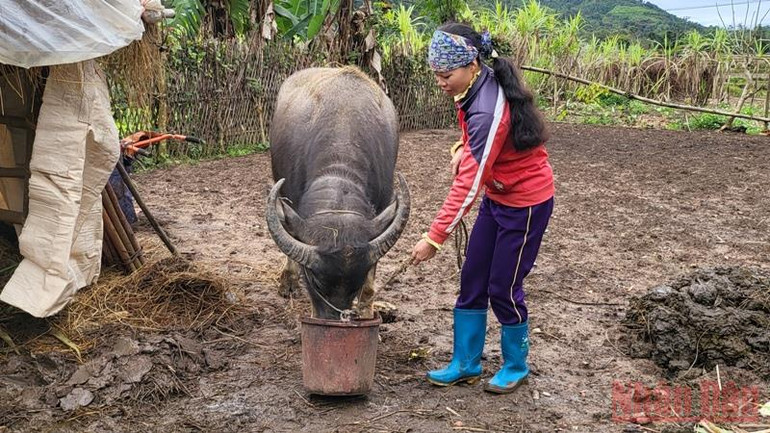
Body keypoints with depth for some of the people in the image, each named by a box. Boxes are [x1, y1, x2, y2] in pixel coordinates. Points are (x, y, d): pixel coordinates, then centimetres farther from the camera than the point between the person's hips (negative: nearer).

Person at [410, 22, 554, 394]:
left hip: (526, 203, -9)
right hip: (497, 197, 9)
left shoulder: (487, 110, -32)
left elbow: (468, 186, -31)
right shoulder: (475, 88, -5)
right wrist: (463, 148, -3)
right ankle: (465, 364, 21)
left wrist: (434, 238, -30)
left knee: (503, 288, 1)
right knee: (472, 281, 10)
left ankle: (516, 367, 24)